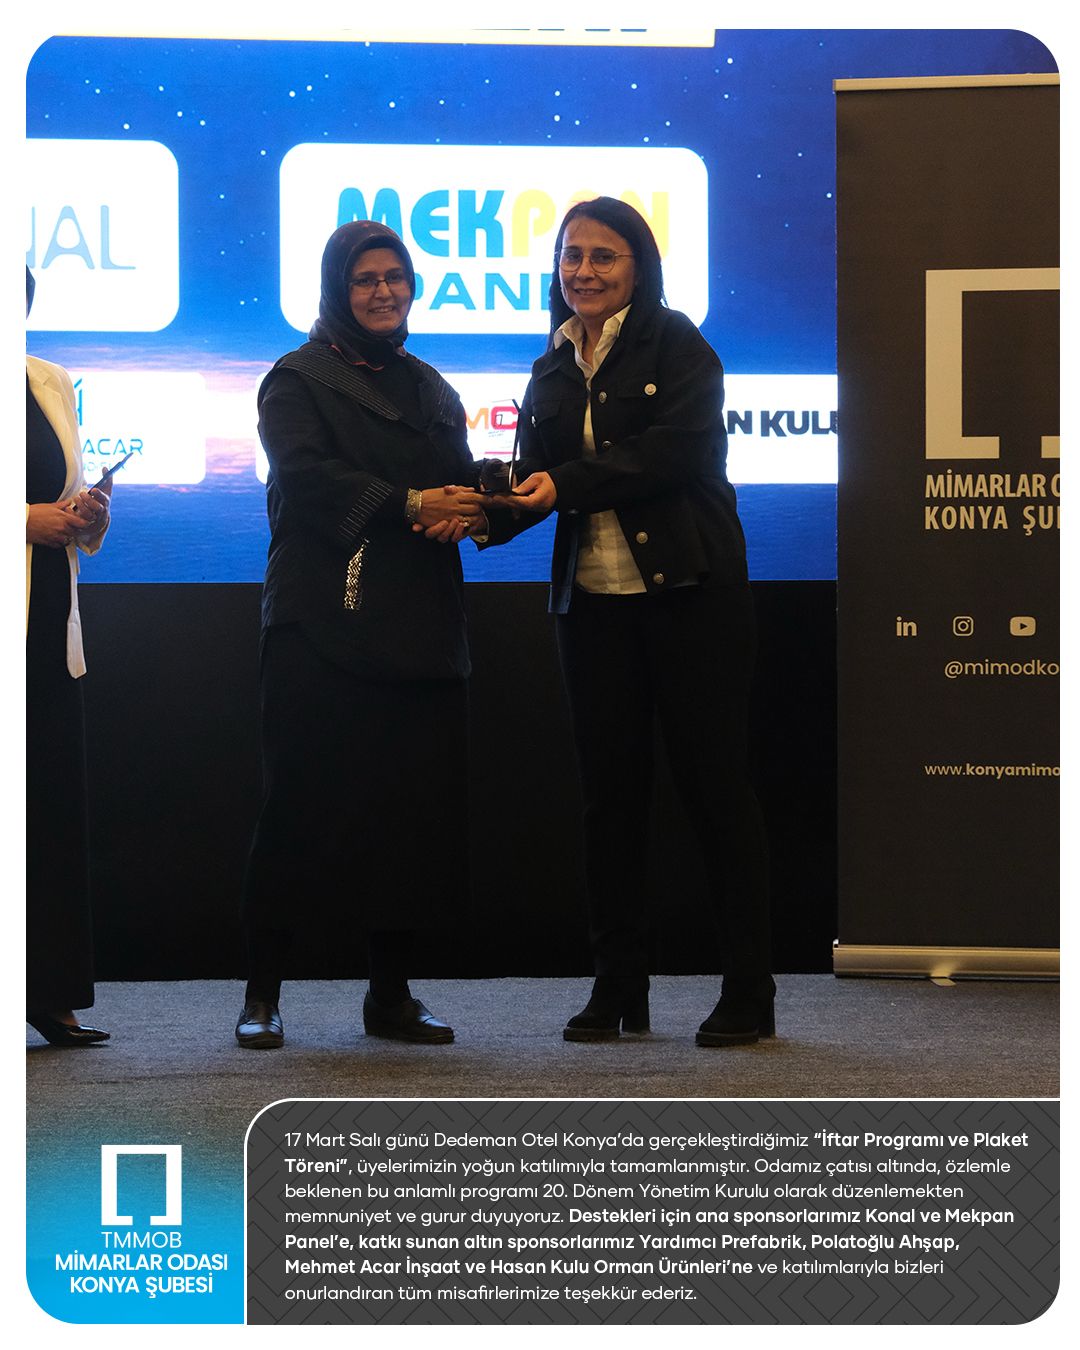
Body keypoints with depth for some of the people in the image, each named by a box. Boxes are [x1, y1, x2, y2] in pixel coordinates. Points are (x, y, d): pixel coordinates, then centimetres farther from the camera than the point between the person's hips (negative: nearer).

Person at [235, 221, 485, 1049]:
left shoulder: (432, 390, 22)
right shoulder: (297, 381, 5)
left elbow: (464, 483, 13)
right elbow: (306, 475, -11)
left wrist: (463, 509, -11)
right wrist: (408, 504, -21)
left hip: (419, 630, 5)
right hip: (323, 628, -5)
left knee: (414, 808, 2)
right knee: (303, 804, -7)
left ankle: (392, 994, 10)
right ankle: (263, 995, -1)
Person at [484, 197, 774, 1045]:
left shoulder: (678, 347, -3)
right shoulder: (553, 369, 14)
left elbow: (672, 450, -16)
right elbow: (536, 478, 10)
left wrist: (566, 485, -22)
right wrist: (486, 510, -12)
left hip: (689, 591, -6)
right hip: (593, 600, 6)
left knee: (713, 781, -2)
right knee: (610, 788, 7)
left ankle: (749, 993, 4)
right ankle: (618, 989, 14)